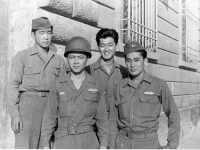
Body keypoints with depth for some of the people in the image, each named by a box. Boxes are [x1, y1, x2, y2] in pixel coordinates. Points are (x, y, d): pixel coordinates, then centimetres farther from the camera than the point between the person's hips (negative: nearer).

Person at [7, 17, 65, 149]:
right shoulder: (22, 56, 2)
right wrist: (14, 114, -11)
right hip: (28, 105, -3)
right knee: (25, 145, -6)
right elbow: (13, 86, -2)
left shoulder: (58, 60, 11)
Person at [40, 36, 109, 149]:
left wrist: (103, 145, 2)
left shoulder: (96, 85, 2)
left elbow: (102, 117, 5)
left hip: (89, 141, 0)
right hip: (64, 141, 0)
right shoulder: (58, 85, 1)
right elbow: (50, 116, 4)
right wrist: (45, 145, 2)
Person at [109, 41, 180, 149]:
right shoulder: (120, 87, 4)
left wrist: (172, 145, -4)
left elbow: (173, 115, 0)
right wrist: (112, 146, 6)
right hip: (122, 143, 3)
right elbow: (113, 119, 8)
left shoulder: (159, 85, -4)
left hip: (149, 143, -2)